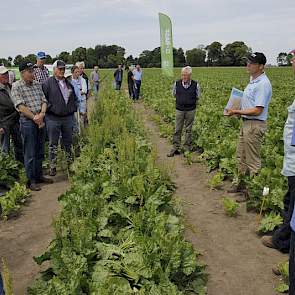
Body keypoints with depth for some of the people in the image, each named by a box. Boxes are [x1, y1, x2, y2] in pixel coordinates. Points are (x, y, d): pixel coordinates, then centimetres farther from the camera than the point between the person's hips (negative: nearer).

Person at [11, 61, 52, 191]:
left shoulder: (37, 85, 11)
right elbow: (21, 106, -13)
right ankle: (31, 180, 10)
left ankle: (39, 175, 27)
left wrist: (41, 115, -11)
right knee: (30, 153, 1)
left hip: (40, 120, 6)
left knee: (40, 151, 14)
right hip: (27, 121, -6)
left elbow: (44, 101, 7)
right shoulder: (16, 86, -6)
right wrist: (34, 118, -14)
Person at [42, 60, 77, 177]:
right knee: (53, 144, 4)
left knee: (68, 142, 16)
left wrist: (72, 109, 11)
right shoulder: (48, 83, -6)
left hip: (68, 118, 5)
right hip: (53, 119, -5)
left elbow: (74, 98, 22)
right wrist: (50, 108, -12)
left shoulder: (68, 83, 12)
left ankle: (70, 162, 31)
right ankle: (52, 167, 13)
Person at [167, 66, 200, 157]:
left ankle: (187, 148, 20)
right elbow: (174, 94, 13)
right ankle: (175, 148, 10)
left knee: (188, 130, 9)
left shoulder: (195, 85, -6)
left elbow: (198, 97, 8)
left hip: (190, 110, -1)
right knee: (177, 130, 3)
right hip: (179, 110, 1)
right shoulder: (177, 84, -3)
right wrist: (181, 100, 5)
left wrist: (191, 101, 0)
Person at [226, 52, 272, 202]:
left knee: (253, 161, -2)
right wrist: (237, 110, 7)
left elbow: (257, 110, -24)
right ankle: (241, 184, 34)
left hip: (255, 125, -11)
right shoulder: (253, 81, 12)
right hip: (246, 123, 11)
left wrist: (237, 112, -21)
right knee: (241, 157, 20)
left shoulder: (263, 84, -20)